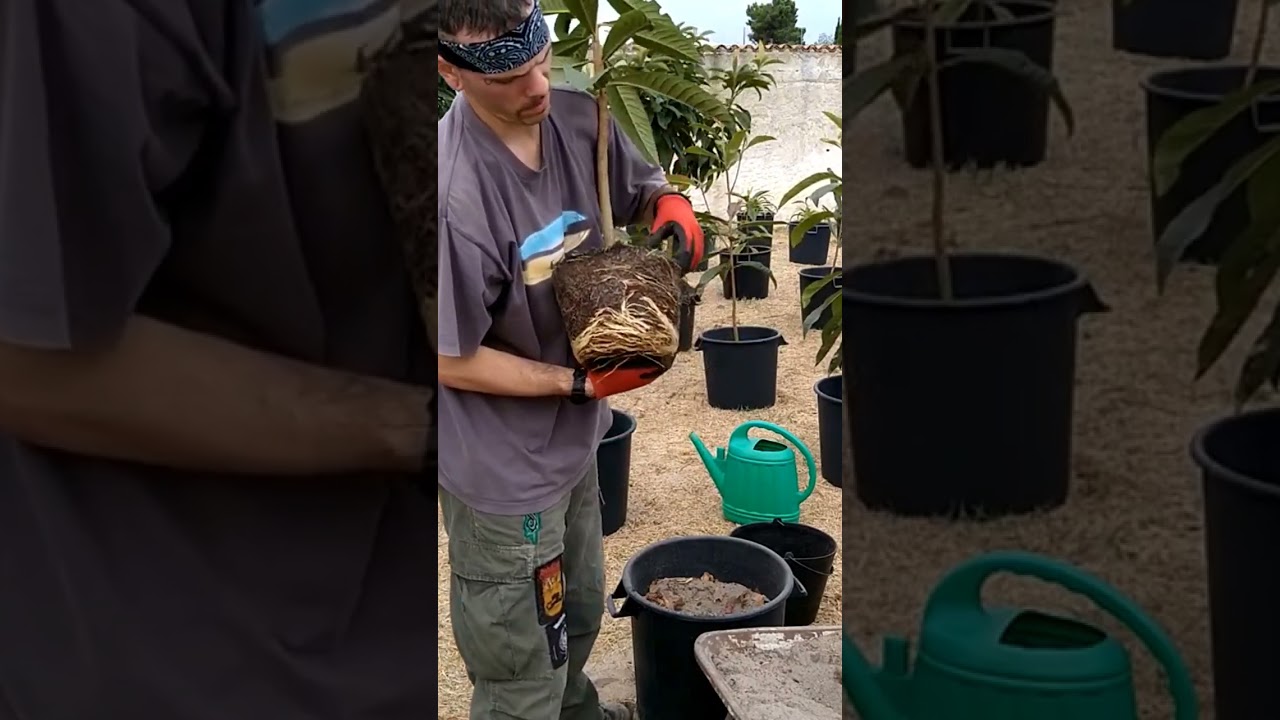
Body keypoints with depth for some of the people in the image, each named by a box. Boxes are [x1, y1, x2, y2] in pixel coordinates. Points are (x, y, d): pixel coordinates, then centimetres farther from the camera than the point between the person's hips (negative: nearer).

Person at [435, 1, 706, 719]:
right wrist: (583, 384, -20)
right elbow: (452, 361, -22)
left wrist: (673, 208, -13)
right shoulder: (456, 193, -32)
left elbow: (643, 188, 10)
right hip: (504, 474, -8)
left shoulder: (576, 117, -11)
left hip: (571, 444, 8)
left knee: (579, 618, 32)